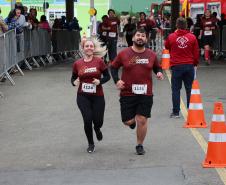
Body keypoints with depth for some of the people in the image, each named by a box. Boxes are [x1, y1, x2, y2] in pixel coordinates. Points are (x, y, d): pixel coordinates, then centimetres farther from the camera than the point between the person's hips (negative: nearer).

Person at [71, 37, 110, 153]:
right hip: (83, 96, 0)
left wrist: (100, 81, -17)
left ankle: (97, 129, 41)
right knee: (87, 120, -9)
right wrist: (74, 82, -10)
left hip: (98, 96, 0)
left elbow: (107, 76, 1)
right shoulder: (77, 64, 1)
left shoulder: (99, 62, -5)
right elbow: (73, 78, 12)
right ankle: (90, 144, 15)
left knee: (98, 121, -1)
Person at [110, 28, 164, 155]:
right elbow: (114, 67, 9)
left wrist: (159, 72, -3)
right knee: (128, 121, 0)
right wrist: (117, 80, -5)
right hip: (127, 93, -1)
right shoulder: (124, 54, -1)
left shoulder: (151, 55, 4)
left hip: (146, 93, 1)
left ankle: (140, 145, 18)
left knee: (142, 120, -1)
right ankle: (132, 120, 40)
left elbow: (157, 67, 19)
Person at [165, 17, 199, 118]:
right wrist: (195, 63, 20)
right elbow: (196, 52, 4)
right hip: (189, 66, 1)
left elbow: (166, 46, 16)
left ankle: (176, 112, 5)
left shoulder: (171, 37, -6)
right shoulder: (192, 37, -4)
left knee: (176, 89, 5)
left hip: (176, 66, -1)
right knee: (190, 89, 10)